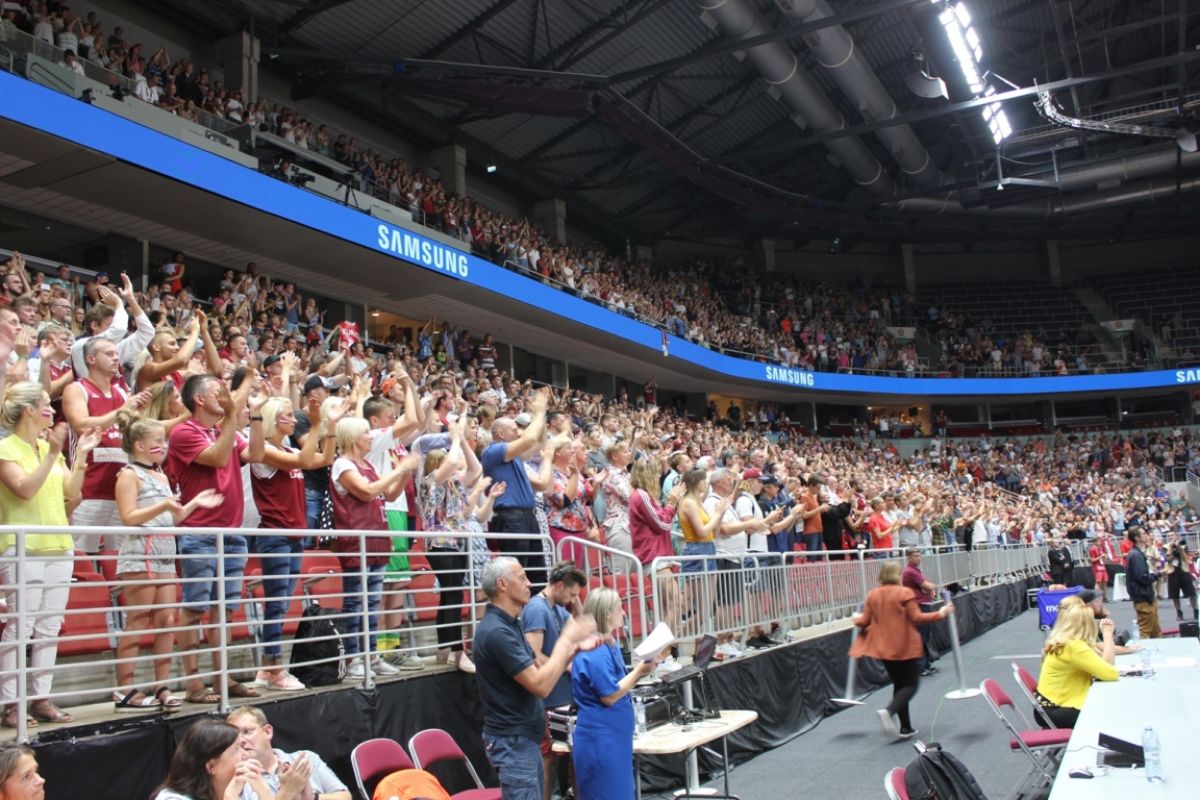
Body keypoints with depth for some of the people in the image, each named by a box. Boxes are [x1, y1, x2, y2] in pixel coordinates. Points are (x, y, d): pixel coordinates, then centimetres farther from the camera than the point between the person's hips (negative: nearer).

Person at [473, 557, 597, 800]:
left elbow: (538, 669, 15)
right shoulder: (496, 631, -23)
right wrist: (566, 639, -18)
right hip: (512, 741, -10)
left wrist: (574, 648, 3)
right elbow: (541, 685, -26)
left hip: (524, 737, 10)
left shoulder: (509, 624, 10)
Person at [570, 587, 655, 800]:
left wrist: (639, 671, 3)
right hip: (600, 738, -10)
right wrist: (638, 671, -15)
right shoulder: (594, 651, -21)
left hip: (613, 735, 10)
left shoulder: (609, 644, 10)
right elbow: (609, 696, -20)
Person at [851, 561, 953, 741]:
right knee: (911, 684, 5)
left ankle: (906, 728, 17)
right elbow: (916, 618, -14)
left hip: (884, 649, 5)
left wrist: (856, 619, 25)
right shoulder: (904, 593, -11)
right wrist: (940, 614, -4)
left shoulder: (872, 595, 2)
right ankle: (888, 711, -20)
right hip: (906, 648, -5)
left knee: (899, 685, 18)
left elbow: (865, 621, 3)